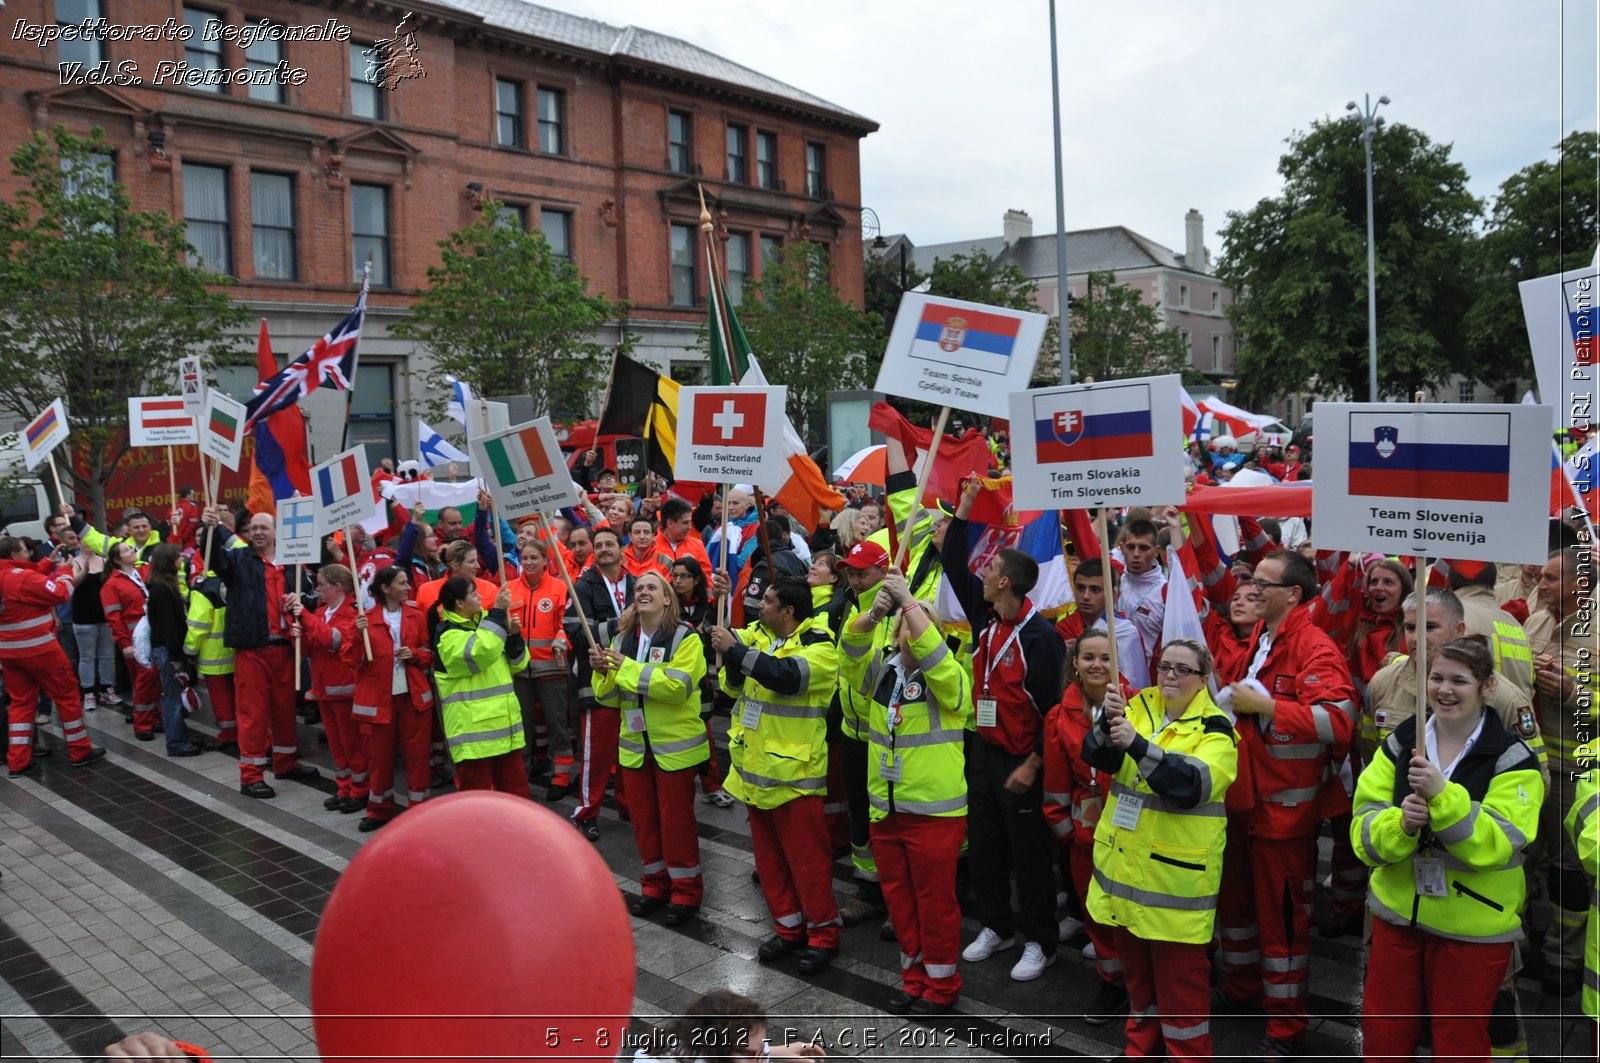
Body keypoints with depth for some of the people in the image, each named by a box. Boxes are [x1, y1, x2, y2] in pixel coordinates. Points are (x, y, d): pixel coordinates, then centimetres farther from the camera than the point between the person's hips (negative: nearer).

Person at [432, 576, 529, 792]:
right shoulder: (448, 635, -10)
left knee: (516, 788, 13)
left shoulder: (484, 623, 15)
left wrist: (513, 635, -5)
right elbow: (481, 651, -29)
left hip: (505, 724, 8)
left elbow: (516, 664, 14)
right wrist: (498, 611, -23)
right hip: (473, 730, -7)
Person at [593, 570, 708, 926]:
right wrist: (603, 671, -13)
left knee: (676, 818, 2)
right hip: (634, 744, 6)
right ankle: (655, 883, 28)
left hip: (675, 745, -5)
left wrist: (627, 668, -24)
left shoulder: (685, 637, -11)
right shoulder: (622, 639, 7)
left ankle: (686, 890, 16)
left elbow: (677, 686, -25)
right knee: (642, 816, 12)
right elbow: (610, 697, 9)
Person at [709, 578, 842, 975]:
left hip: (793, 771, -7)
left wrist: (735, 650, -29)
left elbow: (786, 675, -33)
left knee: (805, 855, 0)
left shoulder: (819, 647, -15)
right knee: (768, 853, 15)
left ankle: (822, 934, 13)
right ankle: (788, 927, 28)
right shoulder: (757, 636, 6)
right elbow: (733, 686, 9)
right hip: (756, 766, 7)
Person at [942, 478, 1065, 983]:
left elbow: (1051, 706, -19)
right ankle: (995, 926, 33)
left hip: (1021, 761, -7)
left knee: (1028, 854, 5)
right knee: (983, 845, 16)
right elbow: (955, 566, 9)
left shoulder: (1039, 635, -20)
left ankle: (1039, 941, 20)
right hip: (983, 750, 8)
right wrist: (964, 508, 5)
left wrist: (1033, 765, -19)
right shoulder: (985, 616, 1)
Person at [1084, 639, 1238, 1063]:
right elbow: (1098, 756, -7)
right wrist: (1108, 722, -27)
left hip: (1175, 874, -5)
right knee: (1134, 961, 19)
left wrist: (1137, 744, -34)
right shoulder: (1140, 706, 5)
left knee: (1179, 971, 4)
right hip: (1125, 863, 5)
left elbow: (1193, 785, -25)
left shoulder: (1214, 728, -9)